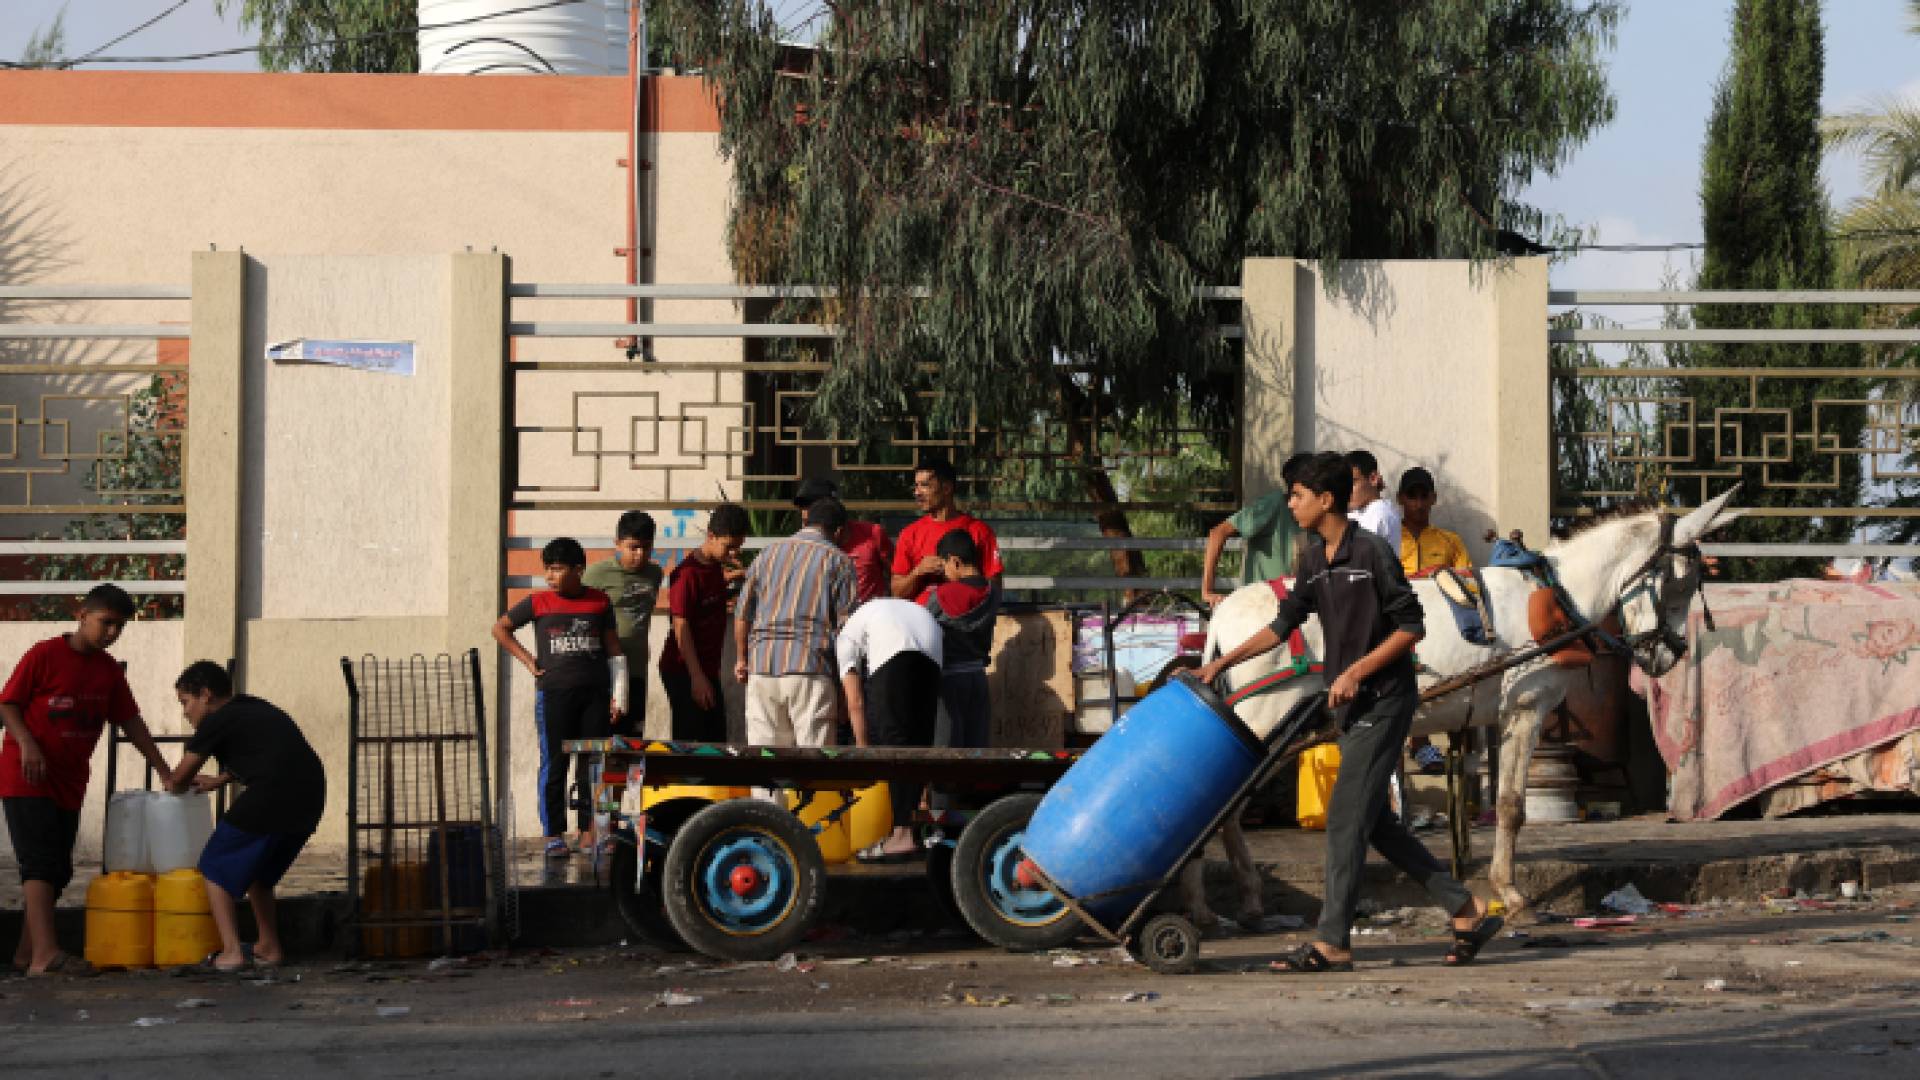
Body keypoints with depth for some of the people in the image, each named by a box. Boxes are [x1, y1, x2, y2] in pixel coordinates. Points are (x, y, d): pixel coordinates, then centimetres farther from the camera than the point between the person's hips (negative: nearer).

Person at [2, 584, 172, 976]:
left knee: (58, 868, 7)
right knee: (41, 861, -16)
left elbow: (130, 721, 14)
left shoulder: (109, 670, 9)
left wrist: (164, 770, 12)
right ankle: (45, 953, -25)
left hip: (69, 782, 7)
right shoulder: (44, 655, -9)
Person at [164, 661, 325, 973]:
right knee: (257, 872, 27)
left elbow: (180, 777, 9)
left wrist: (172, 787, 32)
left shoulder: (216, 722, 2)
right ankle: (269, 947, 28)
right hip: (311, 798, 8)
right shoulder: (255, 708, 25)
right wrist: (220, 780, 46)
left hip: (272, 796, -8)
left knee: (215, 867, 8)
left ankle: (231, 951, -2)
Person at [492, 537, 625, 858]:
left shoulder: (600, 602, 6)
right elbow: (500, 629, 13)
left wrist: (618, 697, 4)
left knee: (592, 766, 4)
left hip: (595, 694, 1)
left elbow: (614, 651, 10)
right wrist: (528, 661, 4)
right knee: (554, 765, -1)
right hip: (554, 695, -1)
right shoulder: (539, 603, 2)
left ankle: (589, 833, 11)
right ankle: (554, 836, 3)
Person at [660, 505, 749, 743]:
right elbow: (681, 628, -19)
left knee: (716, 741, 9)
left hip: (708, 669, 9)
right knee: (688, 739, -8)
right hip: (684, 671, -9)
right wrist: (696, 677, -20)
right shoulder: (688, 573, -17)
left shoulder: (717, 567, 9)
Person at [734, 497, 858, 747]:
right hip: (811, 668, -4)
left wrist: (742, 659, 26)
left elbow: (742, 614, 15)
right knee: (814, 749, -2)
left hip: (762, 664, 4)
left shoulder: (768, 553, 16)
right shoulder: (838, 561, 3)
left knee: (764, 748, 6)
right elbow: (846, 625, -3)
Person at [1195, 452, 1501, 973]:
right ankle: (1467, 912, 17)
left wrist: (1357, 671, -20)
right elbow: (1285, 623, 18)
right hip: (1352, 707, 9)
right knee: (1374, 822, 10)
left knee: (1346, 818, -9)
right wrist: (1221, 664, 15)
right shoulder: (1315, 559, 10)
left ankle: (1332, 943, -6)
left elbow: (1411, 627, -14)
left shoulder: (1371, 552, -15)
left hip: (1384, 702, -9)